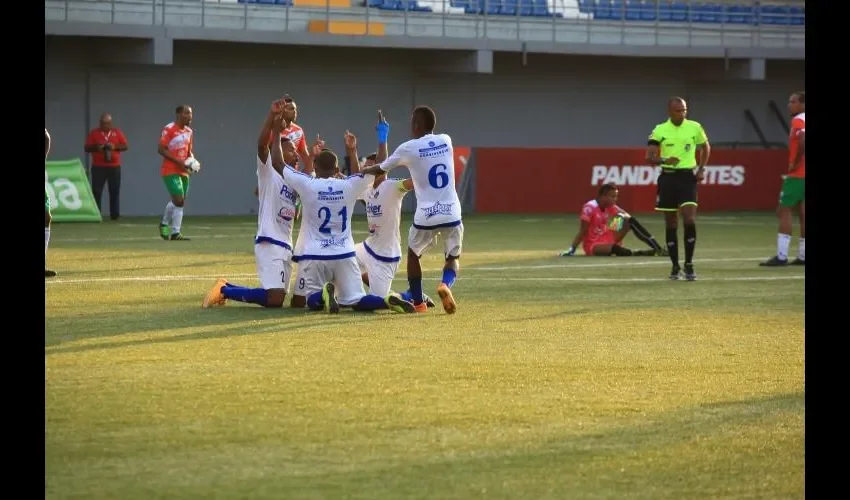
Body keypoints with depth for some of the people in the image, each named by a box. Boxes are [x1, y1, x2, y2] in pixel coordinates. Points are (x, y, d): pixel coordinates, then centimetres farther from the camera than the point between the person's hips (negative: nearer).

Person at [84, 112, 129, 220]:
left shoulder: (117, 132, 7)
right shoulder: (94, 133, 4)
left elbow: (125, 146, 4)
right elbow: (87, 148, 3)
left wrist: (115, 146, -14)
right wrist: (96, 147, -16)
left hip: (114, 167, 1)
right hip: (98, 167, -1)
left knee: (114, 192, 2)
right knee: (96, 192, -6)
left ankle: (115, 215, 7)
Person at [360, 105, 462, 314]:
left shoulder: (408, 148, -4)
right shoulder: (446, 141, 8)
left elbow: (380, 169, 10)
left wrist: (359, 171, 28)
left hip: (426, 216, -2)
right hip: (451, 215, 2)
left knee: (413, 255, 24)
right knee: (453, 258, 19)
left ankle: (418, 302, 24)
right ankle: (446, 284, -13)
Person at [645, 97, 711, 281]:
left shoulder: (694, 127, 1)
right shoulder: (660, 130, -2)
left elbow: (705, 147, 19)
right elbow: (649, 157, -7)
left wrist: (701, 169, 8)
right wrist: (664, 160, -27)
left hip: (688, 177, 0)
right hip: (668, 177, 0)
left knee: (690, 220, -15)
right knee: (671, 225, 5)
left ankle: (689, 265, -6)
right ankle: (675, 267, 15)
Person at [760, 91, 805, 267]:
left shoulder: (798, 121, -11)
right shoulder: (801, 121, 16)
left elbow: (803, 140, -30)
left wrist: (795, 163, -19)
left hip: (797, 175, -9)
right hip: (803, 175, 9)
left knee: (784, 210, -7)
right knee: (803, 213, 9)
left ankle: (781, 255, -13)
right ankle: (803, 255, 10)